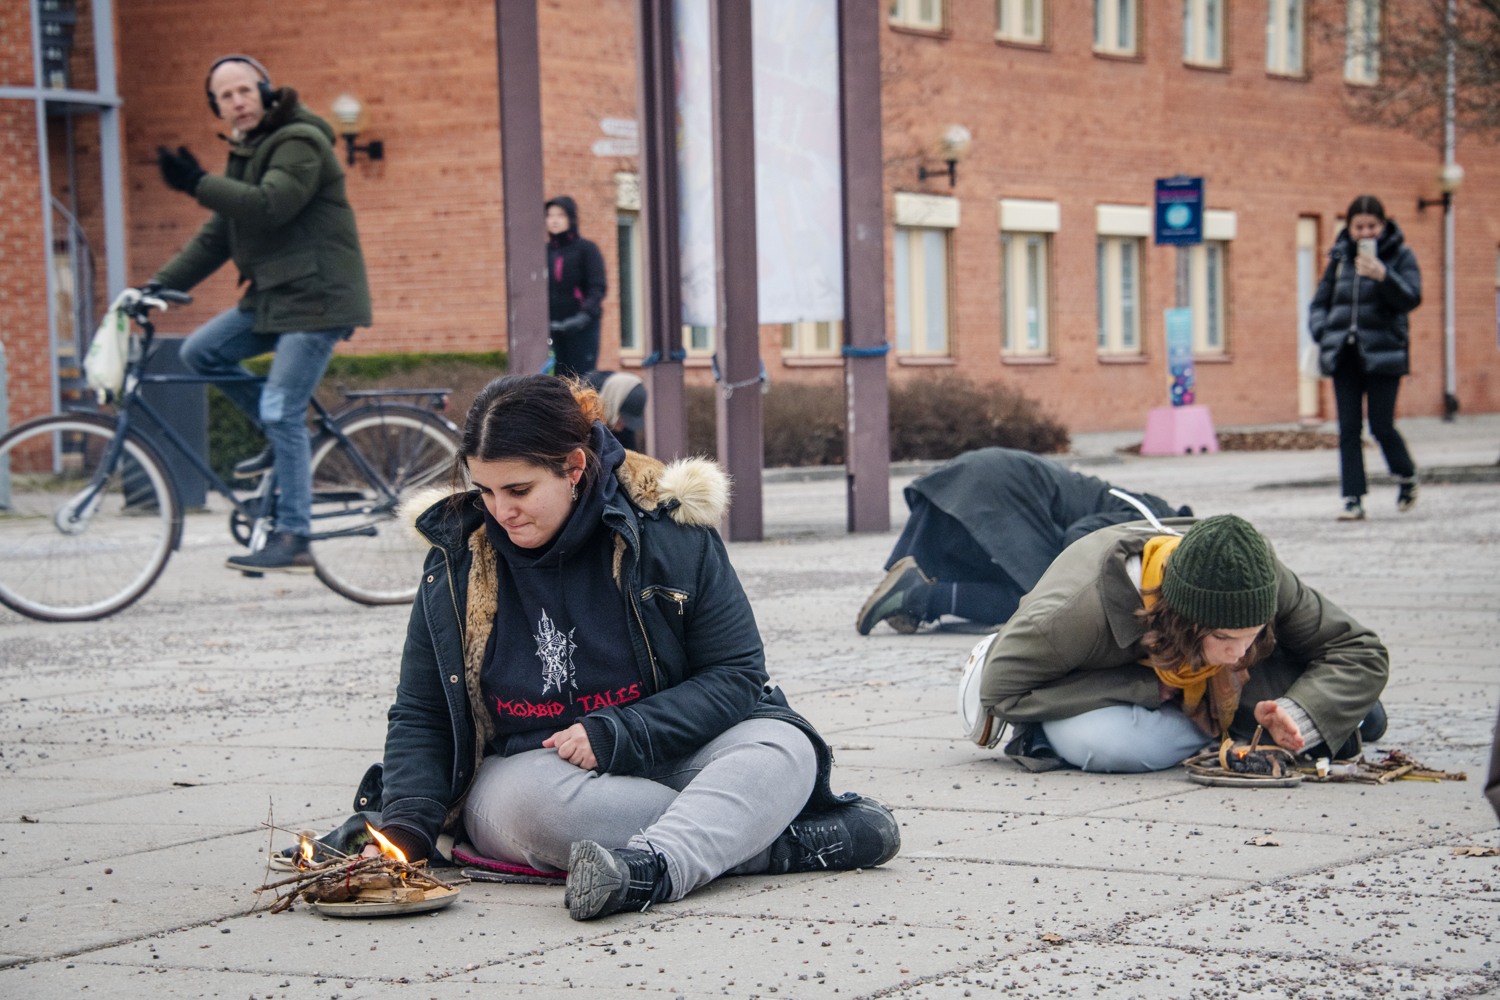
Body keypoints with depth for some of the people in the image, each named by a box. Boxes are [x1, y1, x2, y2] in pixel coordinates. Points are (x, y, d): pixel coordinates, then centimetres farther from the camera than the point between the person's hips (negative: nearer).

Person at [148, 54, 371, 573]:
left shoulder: (300, 143, -11)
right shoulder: (246, 154, 17)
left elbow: (271, 205, -27)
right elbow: (215, 237, 17)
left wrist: (198, 184, -24)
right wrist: (159, 285, 8)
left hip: (316, 296, -9)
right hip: (271, 297, 9)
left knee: (282, 411, -14)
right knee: (200, 351, 0)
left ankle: (292, 540, -10)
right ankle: (282, 440, 13)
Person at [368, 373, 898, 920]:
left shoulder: (667, 530, -7)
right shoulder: (457, 560, -2)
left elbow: (736, 676, -6)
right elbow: (420, 717, 4)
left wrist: (616, 735, -20)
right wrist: (406, 824, -14)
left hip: (664, 764, 0)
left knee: (784, 748, -28)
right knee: (535, 798, -37)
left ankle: (649, 869, -54)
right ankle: (790, 843, -31)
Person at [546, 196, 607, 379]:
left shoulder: (586, 249, -1)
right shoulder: (545, 251, 10)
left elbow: (598, 287, -8)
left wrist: (585, 314, -24)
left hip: (582, 329, -4)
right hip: (552, 329, 4)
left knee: (581, 380, -7)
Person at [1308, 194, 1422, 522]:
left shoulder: (1400, 255, 2)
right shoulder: (1340, 256, 11)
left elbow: (1412, 299, -9)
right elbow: (1320, 301, 18)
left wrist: (1383, 277, -24)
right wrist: (1321, 331, 0)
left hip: (1383, 352, -3)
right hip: (1345, 353, 3)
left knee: (1382, 426, -3)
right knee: (1349, 428, 0)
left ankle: (1407, 477, 25)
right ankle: (1352, 499, 1)